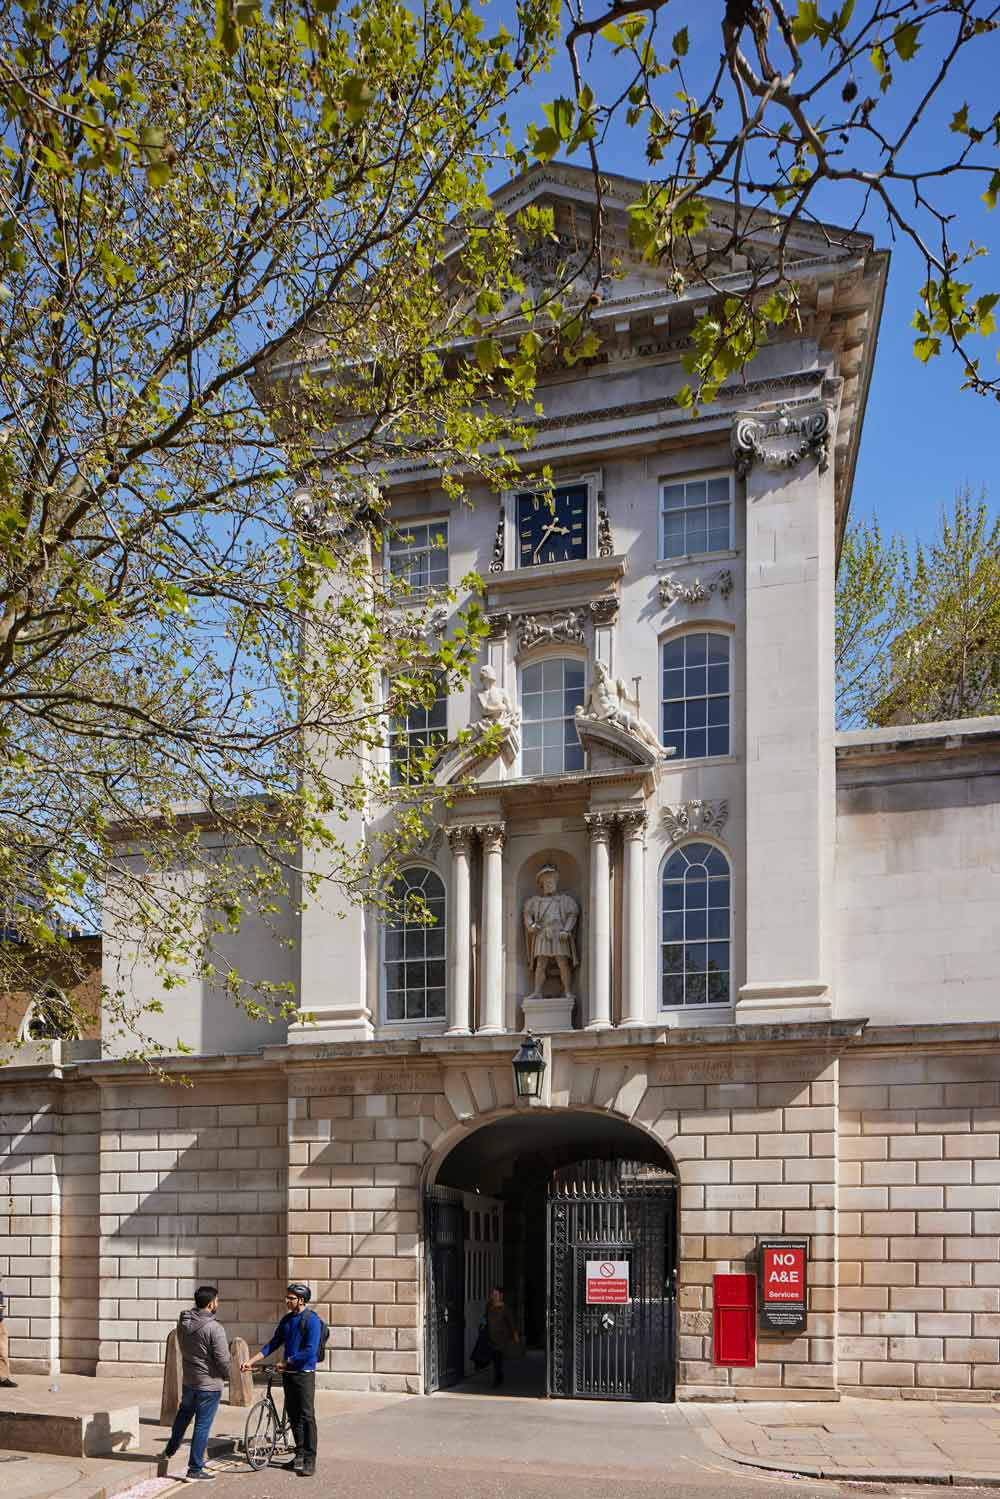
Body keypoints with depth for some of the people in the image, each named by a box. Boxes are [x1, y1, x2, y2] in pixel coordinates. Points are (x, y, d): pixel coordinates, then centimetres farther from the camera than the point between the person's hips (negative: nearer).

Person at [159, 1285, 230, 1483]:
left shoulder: (182, 1322, -4)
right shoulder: (214, 1328, -25)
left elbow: (184, 1348, 8)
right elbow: (222, 1359, -20)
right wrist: (226, 1375, 0)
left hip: (188, 1380, 7)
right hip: (209, 1384, -7)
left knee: (183, 1415, 29)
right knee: (202, 1426, 4)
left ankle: (169, 1451, 46)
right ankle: (194, 1470, 12)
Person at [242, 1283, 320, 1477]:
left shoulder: (311, 1320, -13)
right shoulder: (287, 1319, 10)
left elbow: (310, 1351, -19)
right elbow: (274, 1344, 14)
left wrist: (286, 1362, -13)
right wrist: (252, 1360, 6)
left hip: (304, 1374, -7)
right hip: (288, 1373, 7)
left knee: (306, 1416, -7)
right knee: (293, 1415, 11)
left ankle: (310, 1460, -4)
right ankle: (300, 1453, 22)